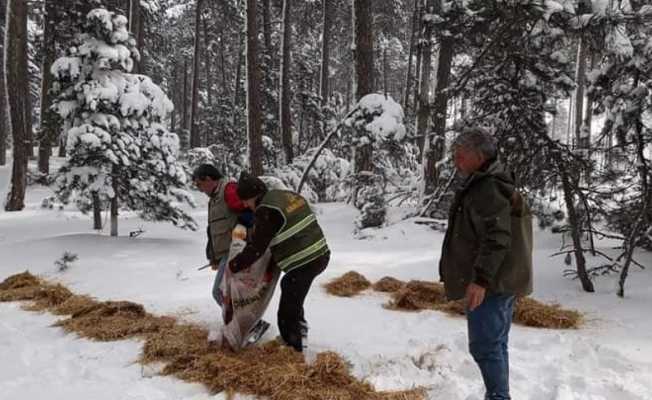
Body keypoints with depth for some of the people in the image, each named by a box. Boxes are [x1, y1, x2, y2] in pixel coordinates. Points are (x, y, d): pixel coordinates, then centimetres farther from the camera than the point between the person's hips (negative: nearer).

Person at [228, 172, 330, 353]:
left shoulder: (267, 211, -15)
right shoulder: (289, 195, 11)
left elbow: (255, 249, -11)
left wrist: (233, 266, 3)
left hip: (304, 264, -10)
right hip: (320, 255, 10)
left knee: (287, 314, -1)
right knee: (287, 285, 33)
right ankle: (300, 328, 39)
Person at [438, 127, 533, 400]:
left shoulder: (488, 188, -18)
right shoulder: (482, 185, 16)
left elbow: (497, 237, -26)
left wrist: (480, 279, -29)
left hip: (491, 284, -11)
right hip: (500, 282, 11)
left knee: (484, 346, -6)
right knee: (495, 344, 16)